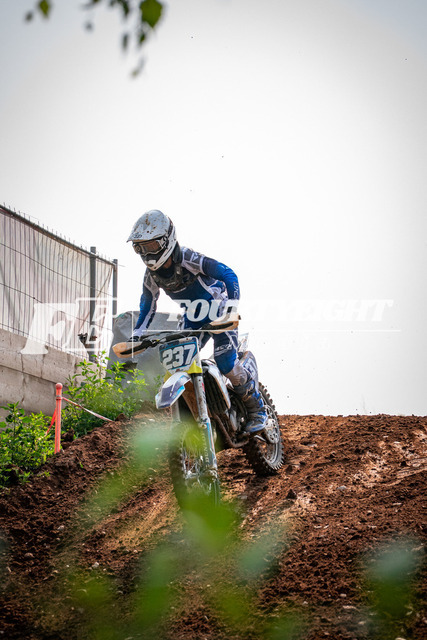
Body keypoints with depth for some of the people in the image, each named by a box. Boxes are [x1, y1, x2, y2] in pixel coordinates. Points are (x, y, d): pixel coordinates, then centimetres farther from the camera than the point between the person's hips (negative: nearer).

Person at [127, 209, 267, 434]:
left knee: (226, 362, -23)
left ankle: (256, 408, -3)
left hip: (219, 311, -7)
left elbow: (228, 274, -29)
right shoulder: (152, 274, -7)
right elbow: (148, 303, 9)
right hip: (192, 319, 7)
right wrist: (137, 333, -1)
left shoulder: (188, 259, -28)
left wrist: (231, 308, -39)